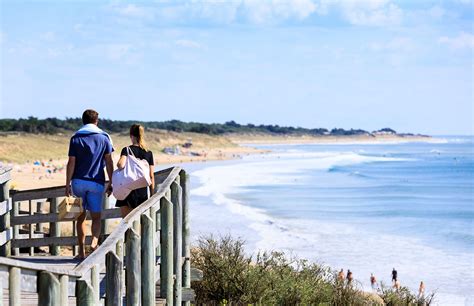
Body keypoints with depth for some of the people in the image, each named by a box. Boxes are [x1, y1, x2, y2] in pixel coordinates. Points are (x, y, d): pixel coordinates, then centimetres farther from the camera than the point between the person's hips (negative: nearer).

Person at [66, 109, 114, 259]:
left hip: (78, 181, 1)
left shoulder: (76, 138, 2)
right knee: (96, 217, 5)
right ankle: (94, 242, -23)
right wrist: (111, 183, 4)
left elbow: (71, 163, -2)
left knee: (81, 216, 11)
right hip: (96, 182, -1)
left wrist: (68, 184, 0)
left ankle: (81, 250, 11)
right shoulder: (104, 137, 2)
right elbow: (109, 162, -1)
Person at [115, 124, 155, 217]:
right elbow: (151, 176, 5)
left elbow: (121, 165, -25)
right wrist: (152, 195, 11)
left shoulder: (127, 150, -5)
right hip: (143, 192, 3)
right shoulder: (149, 153, 5)